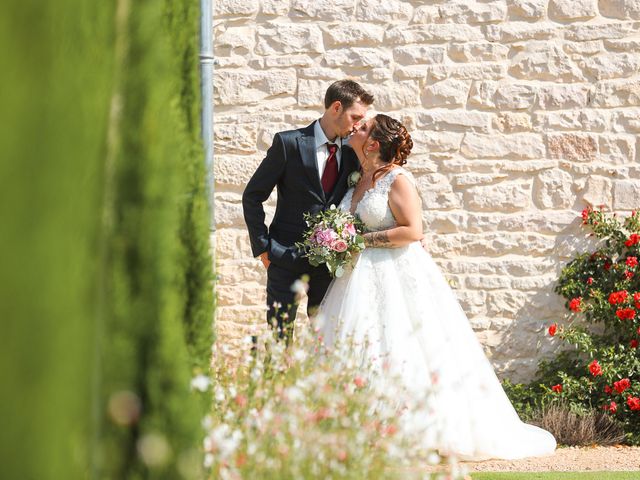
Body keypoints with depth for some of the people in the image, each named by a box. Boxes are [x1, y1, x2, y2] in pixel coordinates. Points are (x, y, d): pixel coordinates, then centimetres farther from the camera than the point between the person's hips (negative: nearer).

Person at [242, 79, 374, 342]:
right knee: (279, 336, -3)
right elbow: (252, 196, -2)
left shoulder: (352, 152, 6)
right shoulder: (289, 143, -7)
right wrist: (263, 247, -5)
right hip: (287, 258, -4)